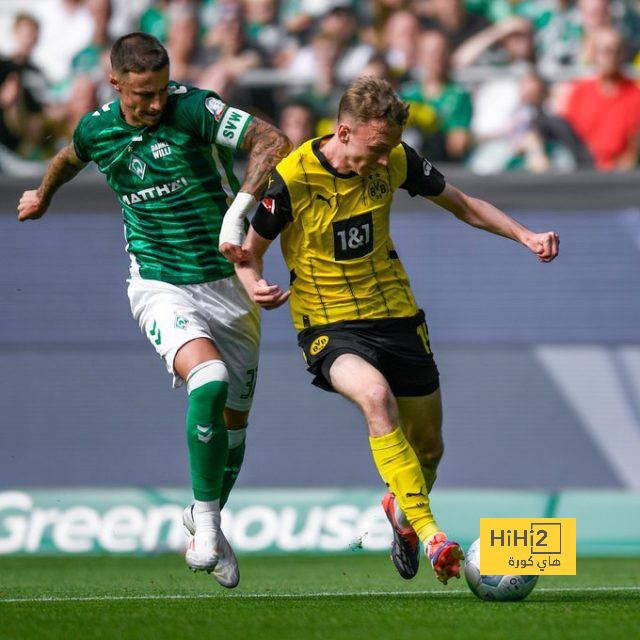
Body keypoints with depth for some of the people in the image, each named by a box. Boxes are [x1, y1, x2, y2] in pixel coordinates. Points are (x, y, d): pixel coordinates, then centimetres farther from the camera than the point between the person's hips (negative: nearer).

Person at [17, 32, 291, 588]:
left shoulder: (193, 109, -14)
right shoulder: (96, 131, -3)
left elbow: (272, 141, -22)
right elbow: (70, 157, 23)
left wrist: (238, 210, -32)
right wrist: (43, 196, 42)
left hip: (228, 284, 1)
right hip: (161, 286, -1)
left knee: (234, 418, 9)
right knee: (209, 380, -28)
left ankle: (207, 520, 35)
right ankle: (207, 528, -21)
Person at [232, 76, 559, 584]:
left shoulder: (396, 162, -6)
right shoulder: (292, 179, -18)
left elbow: (460, 203, 11)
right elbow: (249, 252, -4)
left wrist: (525, 236, 1)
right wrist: (256, 285, -26)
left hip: (396, 316, 5)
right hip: (329, 327, -5)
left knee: (428, 449, 11)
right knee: (375, 394, -36)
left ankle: (402, 507, 49)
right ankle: (429, 534, -36)